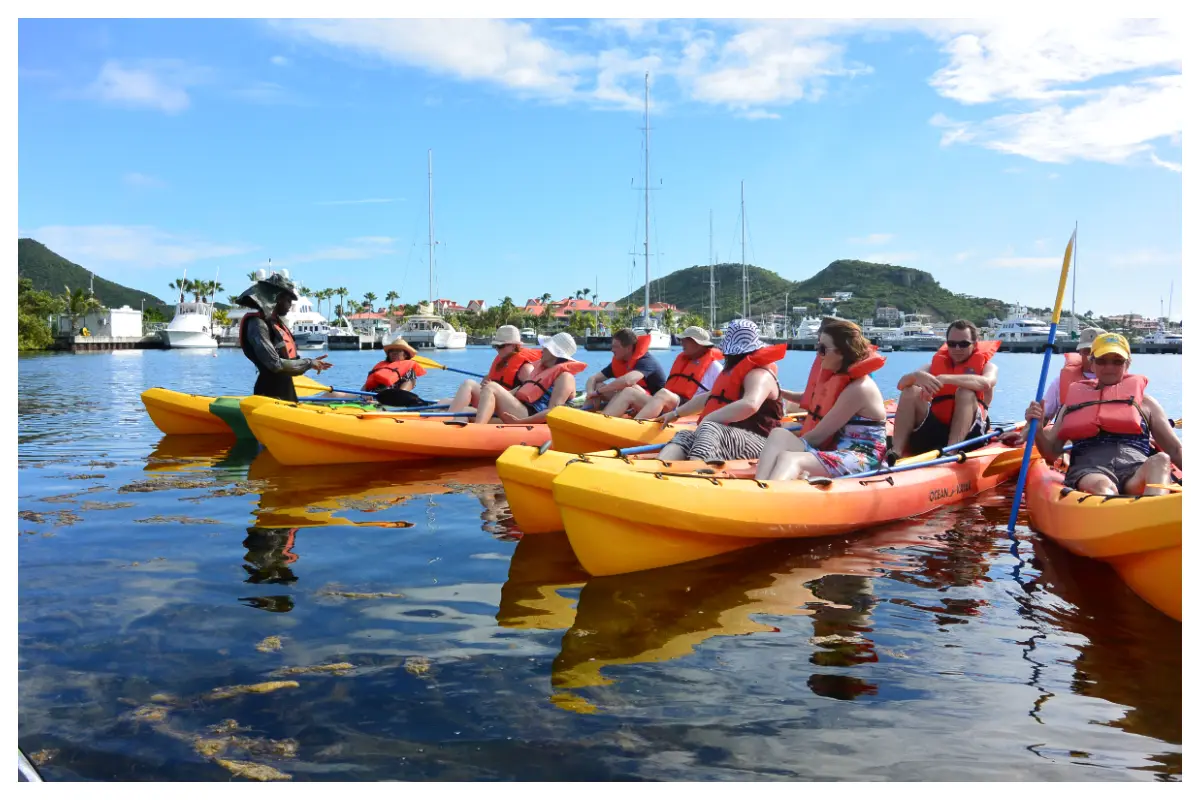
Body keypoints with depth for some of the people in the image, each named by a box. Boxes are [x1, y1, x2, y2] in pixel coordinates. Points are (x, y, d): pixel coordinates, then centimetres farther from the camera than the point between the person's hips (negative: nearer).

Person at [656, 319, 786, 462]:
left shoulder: (759, 374, -10)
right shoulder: (733, 371, 21)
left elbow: (750, 405, -32)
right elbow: (710, 397, 37)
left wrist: (708, 419, -27)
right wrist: (676, 413, 39)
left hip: (756, 441, -9)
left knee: (710, 429, -34)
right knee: (684, 437, -12)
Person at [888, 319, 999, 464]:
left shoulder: (986, 365, 8)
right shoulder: (936, 363, 15)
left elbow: (986, 382, -20)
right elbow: (901, 384, -1)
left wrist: (945, 378, -32)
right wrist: (917, 376, -26)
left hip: (969, 432, -2)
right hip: (934, 430, 3)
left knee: (966, 392, -25)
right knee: (910, 390, -15)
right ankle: (895, 452, -32)